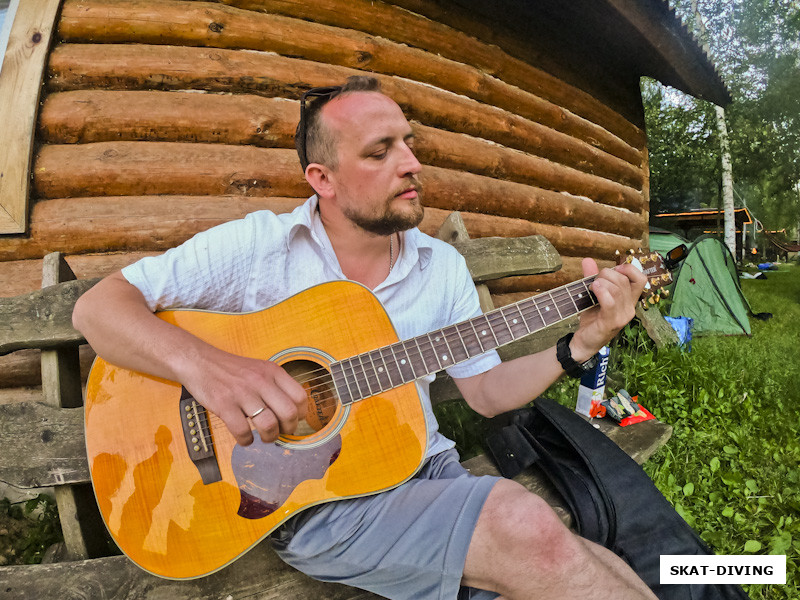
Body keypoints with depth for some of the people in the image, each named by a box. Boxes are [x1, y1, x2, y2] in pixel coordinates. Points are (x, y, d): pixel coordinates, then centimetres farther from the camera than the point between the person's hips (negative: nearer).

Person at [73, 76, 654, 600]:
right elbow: (97, 307, -9)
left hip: (426, 471, 5)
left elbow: (486, 391, 8)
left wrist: (580, 345, -7)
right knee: (527, 528, -27)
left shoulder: (444, 265, 5)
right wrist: (199, 362, -29)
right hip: (309, 496, -4)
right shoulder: (257, 244, -7)